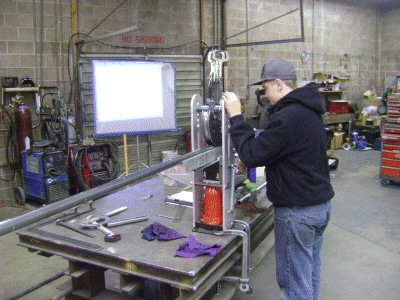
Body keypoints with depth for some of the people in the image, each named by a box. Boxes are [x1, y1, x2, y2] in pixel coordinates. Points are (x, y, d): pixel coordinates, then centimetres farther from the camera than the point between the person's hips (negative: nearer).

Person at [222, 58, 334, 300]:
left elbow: (251, 155, -20)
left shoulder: (288, 117, -24)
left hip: (298, 211, -10)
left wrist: (236, 117, -12)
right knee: (311, 273, 23)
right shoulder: (309, 110, 9)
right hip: (321, 203, 10)